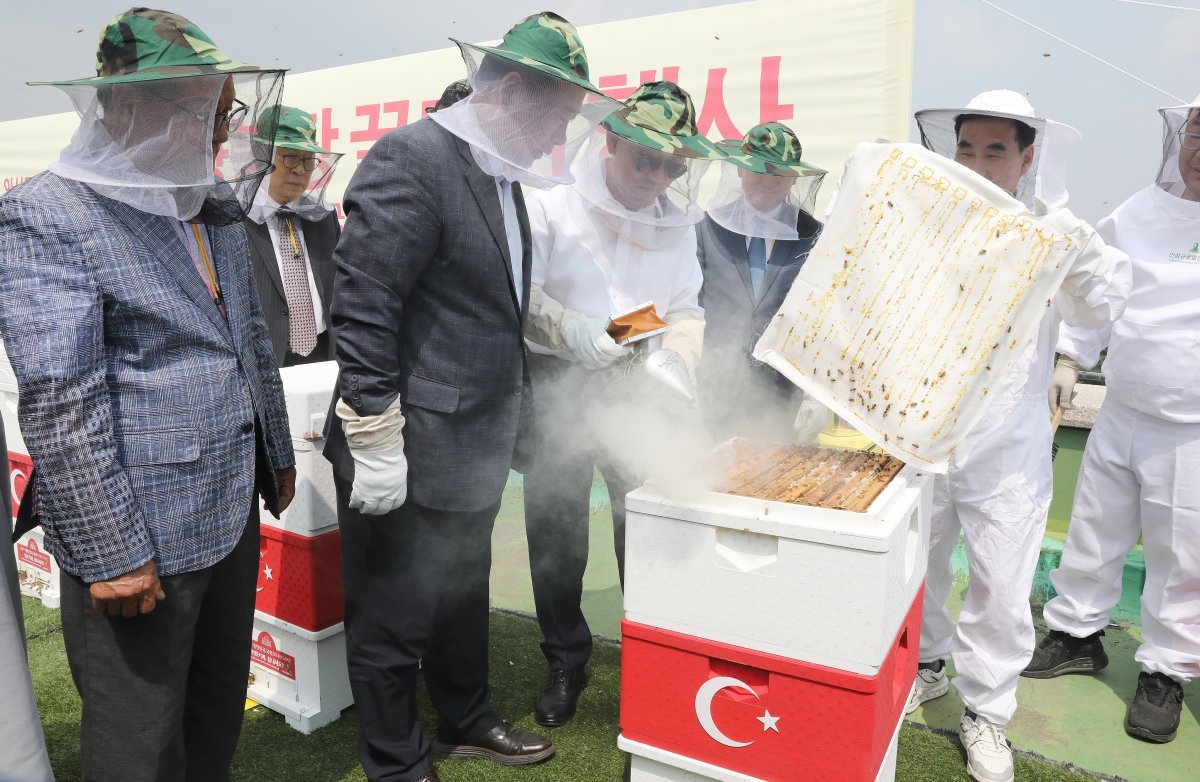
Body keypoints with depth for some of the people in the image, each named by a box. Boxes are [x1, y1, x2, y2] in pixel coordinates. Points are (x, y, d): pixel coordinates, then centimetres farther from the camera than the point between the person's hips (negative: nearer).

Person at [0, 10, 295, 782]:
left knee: (218, 717, 21)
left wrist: (278, 455, 17)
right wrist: (111, 554, -19)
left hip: (232, 512, 7)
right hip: (139, 535, -7)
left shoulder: (216, 205, 11)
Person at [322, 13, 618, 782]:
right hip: (409, 452, -8)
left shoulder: (504, 174, 11)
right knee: (394, 619, 10)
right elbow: (363, 307, -20)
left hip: (474, 449, 9)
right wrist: (376, 443, -20)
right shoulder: (412, 159, -16)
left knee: (464, 599, 24)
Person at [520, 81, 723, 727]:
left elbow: (686, 310, 9)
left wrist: (678, 357, -12)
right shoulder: (554, 209, -2)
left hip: (640, 390, 2)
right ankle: (565, 662, 28)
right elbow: (522, 293, -8)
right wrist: (570, 328, -26)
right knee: (556, 527, 8)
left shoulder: (677, 224, 8)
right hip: (559, 385, -1)